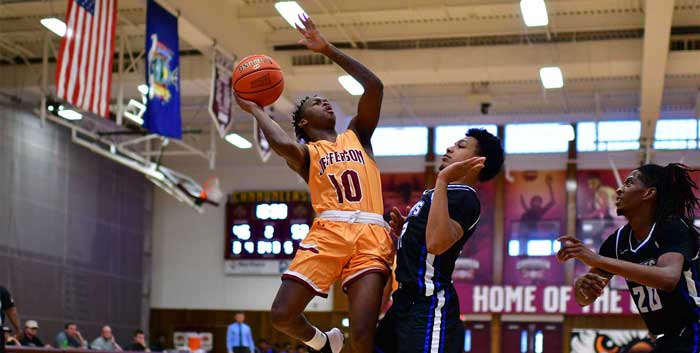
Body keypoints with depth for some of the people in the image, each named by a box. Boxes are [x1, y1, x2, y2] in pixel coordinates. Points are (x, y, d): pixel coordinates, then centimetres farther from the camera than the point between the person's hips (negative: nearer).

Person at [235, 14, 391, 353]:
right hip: (328, 232, 0)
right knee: (281, 315, -7)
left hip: (371, 235, 0)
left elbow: (374, 86, 10)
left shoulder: (357, 135, 24)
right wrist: (255, 109, 6)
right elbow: (282, 144, -11)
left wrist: (328, 50, 9)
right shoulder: (304, 153, 16)